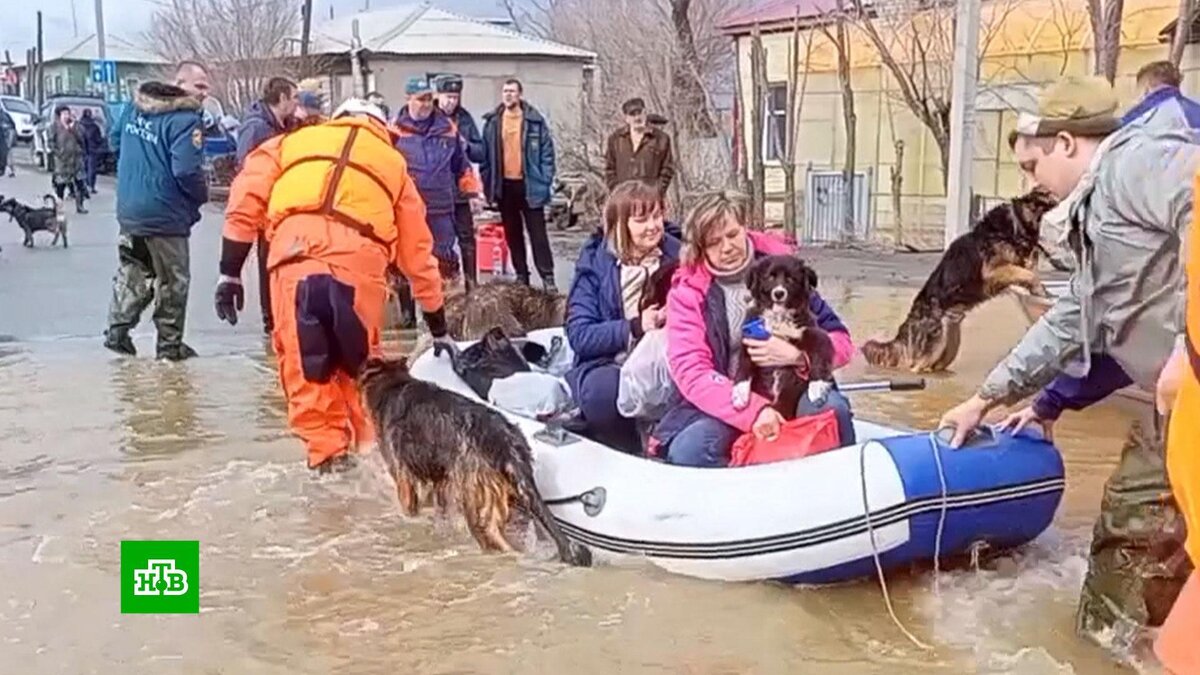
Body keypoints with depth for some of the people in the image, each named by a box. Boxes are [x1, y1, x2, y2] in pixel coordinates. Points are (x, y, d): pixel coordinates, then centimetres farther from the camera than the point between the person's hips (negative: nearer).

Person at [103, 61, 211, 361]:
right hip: (166, 216, -7)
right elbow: (186, 171, -26)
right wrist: (201, 197, -7)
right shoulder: (185, 120, -20)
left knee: (131, 274, 20)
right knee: (173, 282, 7)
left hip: (128, 210, 7)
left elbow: (117, 142, 20)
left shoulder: (135, 108, 6)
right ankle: (170, 344, 13)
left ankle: (117, 330, 17)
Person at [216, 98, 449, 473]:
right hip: (360, 261, 1)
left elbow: (245, 201, 17)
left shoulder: (292, 143, 31)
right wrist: (438, 323, 41)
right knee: (360, 363, 18)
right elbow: (417, 252, 35)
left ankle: (327, 452, 11)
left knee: (303, 364, 10)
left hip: (295, 254, -1)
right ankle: (371, 446, 26)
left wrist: (230, 272, 18)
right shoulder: (394, 164, 32)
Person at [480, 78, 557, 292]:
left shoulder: (534, 121, -4)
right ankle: (521, 275, 20)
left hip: (529, 185, -3)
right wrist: (487, 184, 1)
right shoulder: (492, 122, 4)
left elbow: (547, 153, -3)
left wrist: (545, 182, -9)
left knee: (537, 233, -1)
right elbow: (485, 155, 7)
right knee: (512, 234, 11)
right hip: (504, 185, 3)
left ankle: (547, 276, 2)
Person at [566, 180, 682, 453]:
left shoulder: (676, 255, 8)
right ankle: (635, 452, -9)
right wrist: (635, 328, -16)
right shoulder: (595, 263, 2)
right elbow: (579, 335, -6)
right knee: (603, 390, -36)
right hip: (607, 365, -1)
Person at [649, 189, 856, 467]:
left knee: (832, 409, -31)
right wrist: (753, 411, -29)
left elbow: (841, 342, 2)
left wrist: (795, 354, -20)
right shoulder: (688, 290, -2)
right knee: (687, 450, -30)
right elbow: (691, 372, -14)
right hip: (727, 403, -1)